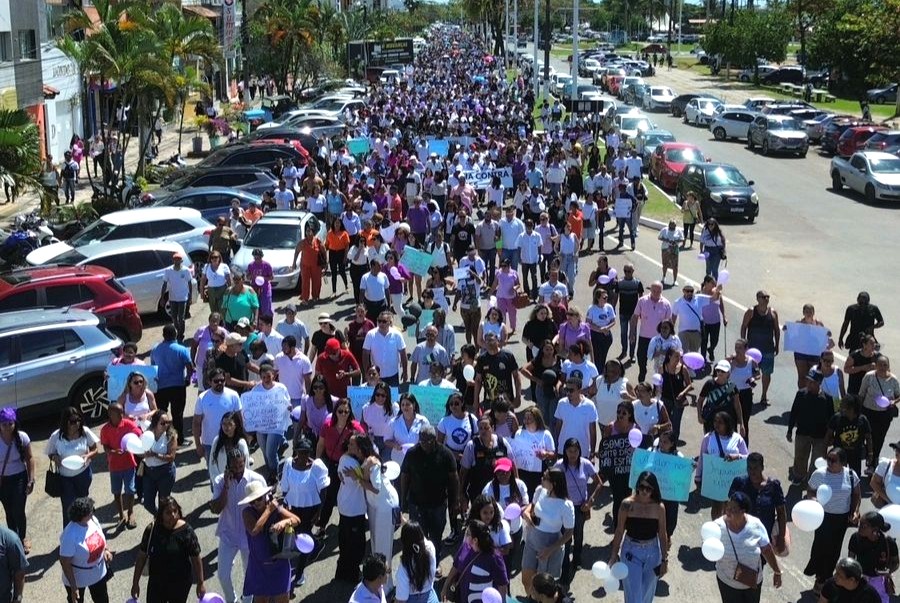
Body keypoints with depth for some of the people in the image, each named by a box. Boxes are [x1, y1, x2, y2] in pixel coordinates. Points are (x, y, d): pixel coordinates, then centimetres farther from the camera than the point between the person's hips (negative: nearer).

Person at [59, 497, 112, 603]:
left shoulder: (93, 520, -15)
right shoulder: (70, 535, -34)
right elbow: (65, 563, -26)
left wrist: (105, 550, -9)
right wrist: (73, 587, -22)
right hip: (77, 579, -6)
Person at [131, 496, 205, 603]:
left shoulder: (186, 531, -17)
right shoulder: (152, 530, -10)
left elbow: (196, 558, -10)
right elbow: (142, 556, -1)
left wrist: (200, 583, -6)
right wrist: (135, 583, 1)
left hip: (180, 583, -2)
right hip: (156, 582, 2)